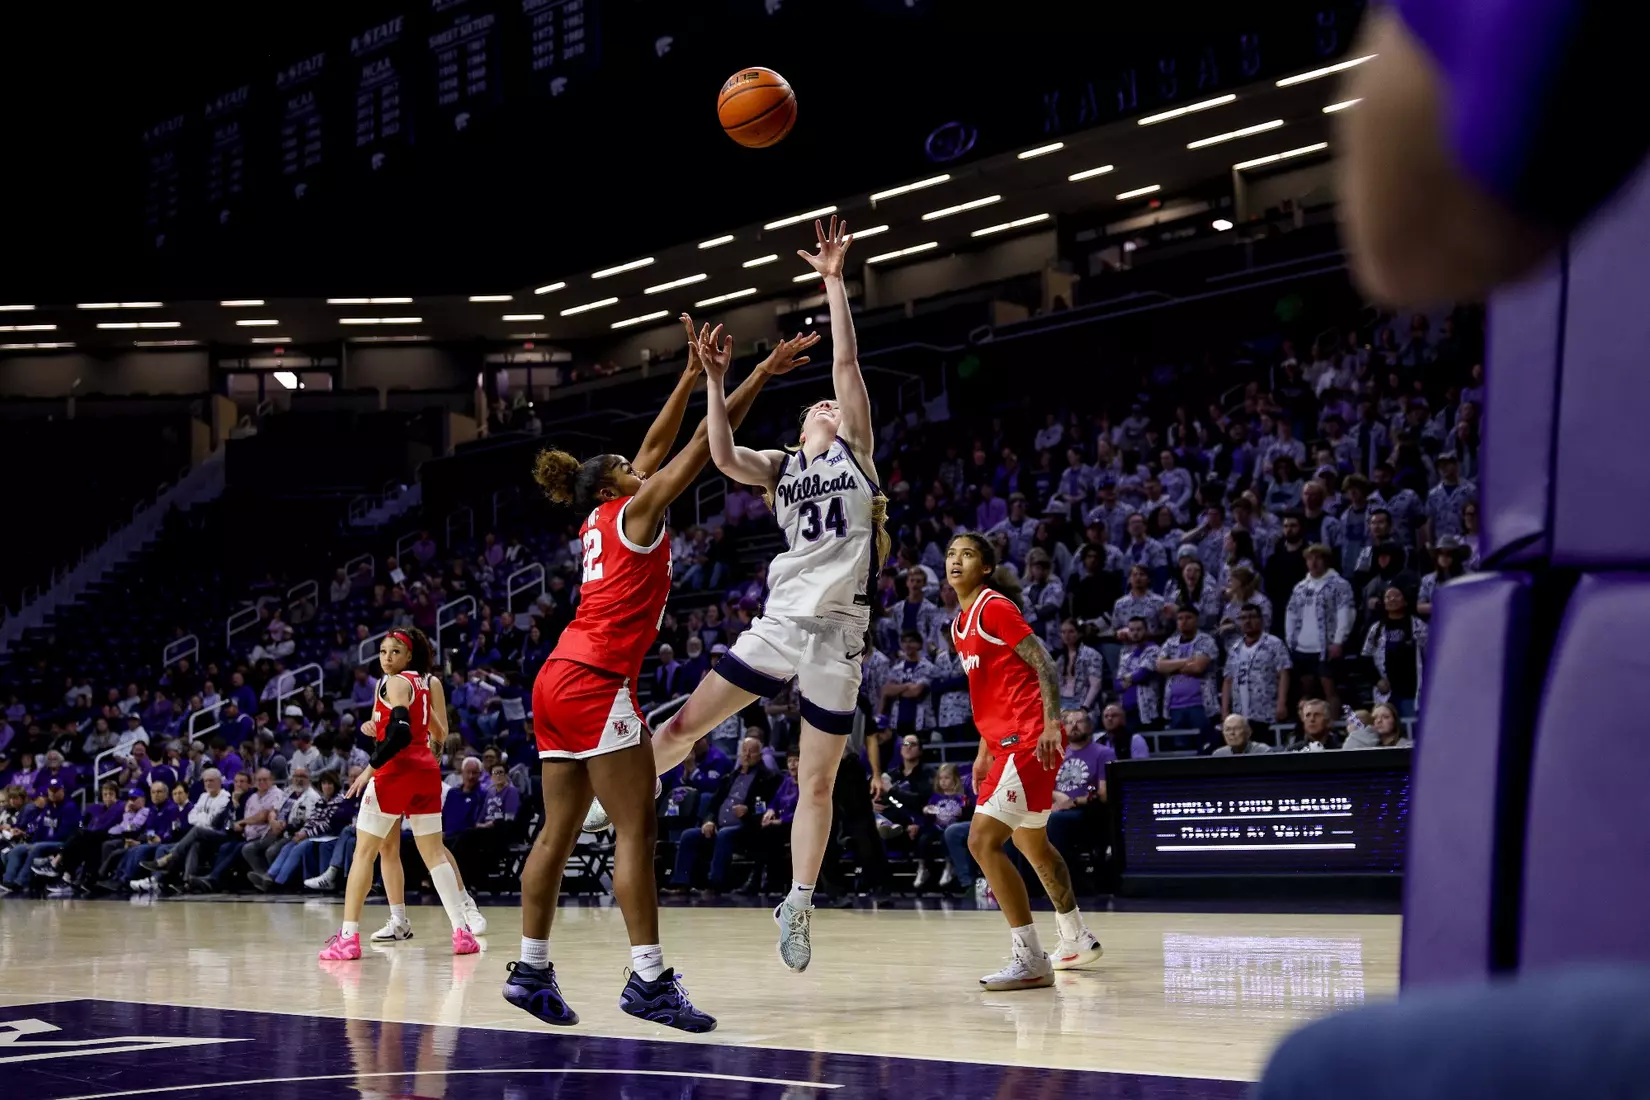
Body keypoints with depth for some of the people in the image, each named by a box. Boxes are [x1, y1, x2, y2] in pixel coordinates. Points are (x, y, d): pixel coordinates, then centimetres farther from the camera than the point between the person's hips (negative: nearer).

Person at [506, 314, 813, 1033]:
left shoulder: (602, 522, 21)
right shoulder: (635, 511, 0)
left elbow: (657, 447, 27)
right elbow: (704, 445, -3)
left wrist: (693, 374, 28)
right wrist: (758, 375, 1)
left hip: (560, 679, 9)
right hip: (595, 681, -9)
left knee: (560, 830, 9)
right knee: (636, 828, -11)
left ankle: (531, 969, 9)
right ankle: (649, 980, -16)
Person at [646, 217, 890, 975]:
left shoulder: (855, 451, 9)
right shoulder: (781, 468, 14)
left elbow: (845, 363, 0)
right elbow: (722, 458, -5)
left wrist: (833, 283, -2)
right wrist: (715, 384, -11)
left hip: (836, 635, -2)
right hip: (779, 624, 2)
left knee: (817, 781, 3)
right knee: (686, 724, -3)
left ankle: (797, 905, 11)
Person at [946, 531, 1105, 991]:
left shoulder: (995, 608, -10)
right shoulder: (960, 625, 18)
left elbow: (1044, 665, -15)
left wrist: (1051, 724, -26)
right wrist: (984, 752, 23)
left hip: (1030, 740, -10)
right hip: (1007, 742, 10)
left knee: (983, 840, -18)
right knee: (1031, 844, 24)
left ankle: (1031, 961, -18)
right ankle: (1077, 940, 41)